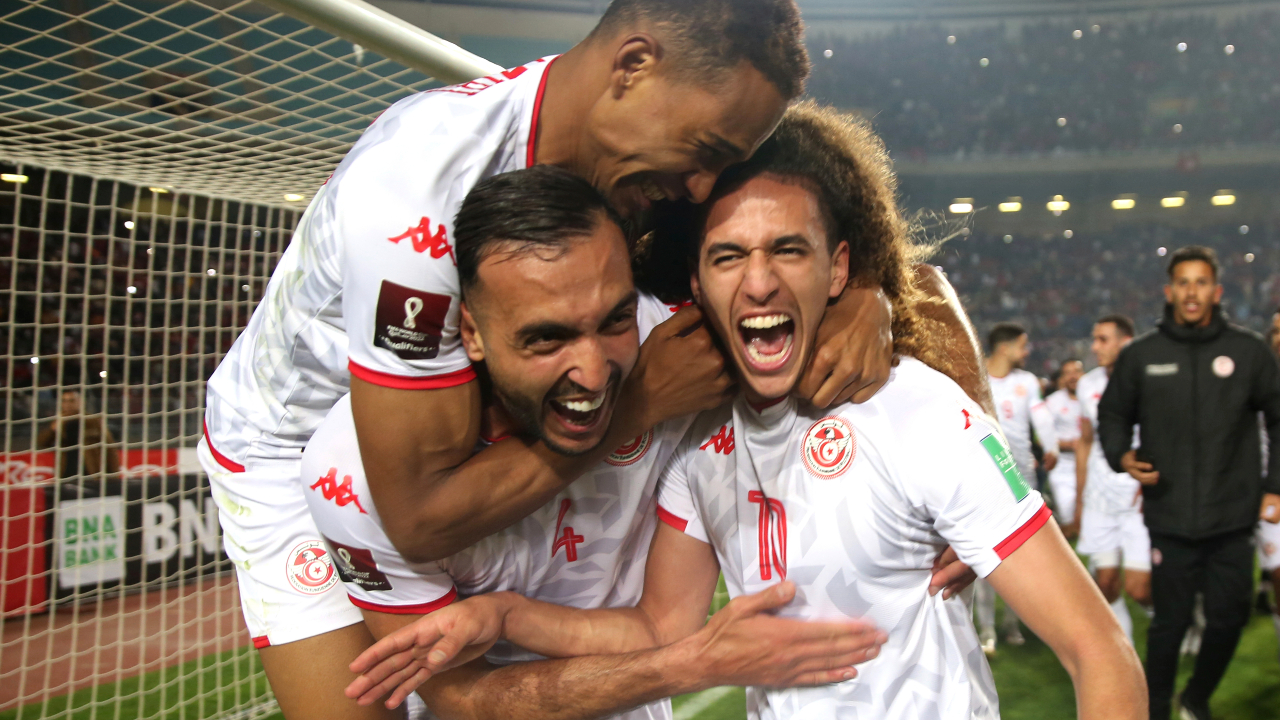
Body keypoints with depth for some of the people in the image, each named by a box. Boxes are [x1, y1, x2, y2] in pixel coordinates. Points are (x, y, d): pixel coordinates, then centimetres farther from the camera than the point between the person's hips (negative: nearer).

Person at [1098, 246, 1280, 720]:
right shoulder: (1140, 355, 4)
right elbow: (1112, 415, 14)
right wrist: (1122, 455, -5)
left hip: (1232, 517, 1)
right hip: (1169, 516, -1)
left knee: (1228, 617, 6)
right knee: (1170, 620, 5)